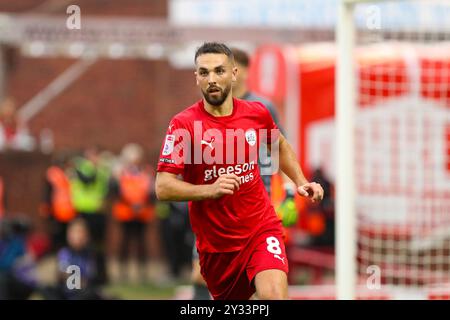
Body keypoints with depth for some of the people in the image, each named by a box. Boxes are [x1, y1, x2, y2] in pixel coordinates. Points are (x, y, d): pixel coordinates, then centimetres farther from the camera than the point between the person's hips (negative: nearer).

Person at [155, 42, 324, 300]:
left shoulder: (257, 113, -1)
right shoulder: (183, 124, -12)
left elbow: (280, 145, 22)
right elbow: (163, 188, -17)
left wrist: (300, 182, 9)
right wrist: (210, 189, -30)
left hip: (262, 229, 0)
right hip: (215, 240, 0)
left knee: (274, 294, -25)